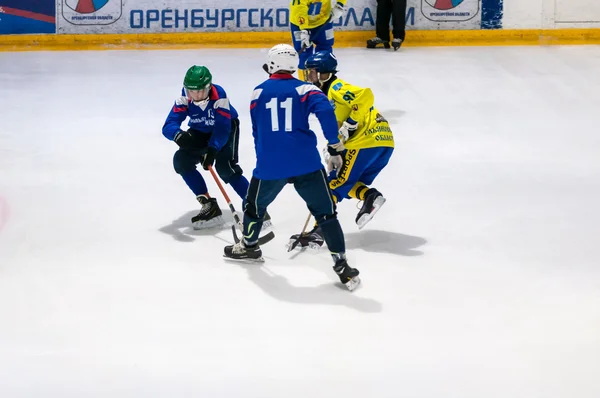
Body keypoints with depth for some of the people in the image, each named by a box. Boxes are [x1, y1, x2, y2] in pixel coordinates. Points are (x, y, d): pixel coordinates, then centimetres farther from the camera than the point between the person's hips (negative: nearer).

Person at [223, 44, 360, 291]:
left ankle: (248, 247, 47)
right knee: (325, 212, 6)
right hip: (306, 164, -1)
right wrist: (335, 147, -10)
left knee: (255, 204, 27)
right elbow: (325, 111, -17)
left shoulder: (258, 92, 9)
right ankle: (341, 264, -1)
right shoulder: (305, 89, 1)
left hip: (269, 165, 2)